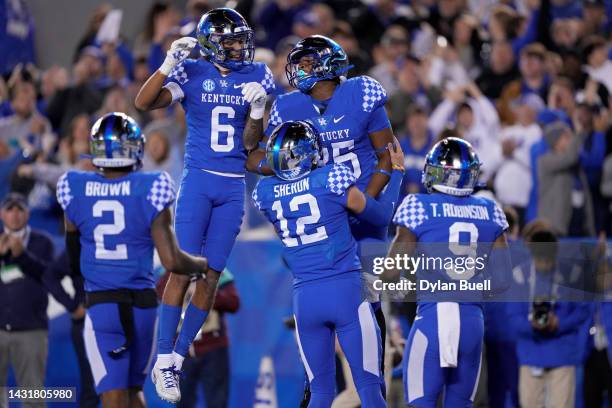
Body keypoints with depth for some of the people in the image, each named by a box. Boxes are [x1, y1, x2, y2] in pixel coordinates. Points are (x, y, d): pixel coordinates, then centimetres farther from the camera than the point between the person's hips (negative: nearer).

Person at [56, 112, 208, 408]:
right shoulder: (150, 191, -8)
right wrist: (206, 265, 12)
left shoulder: (75, 189, -2)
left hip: (101, 304, -1)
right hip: (143, 302, 1)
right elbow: (172, 262, -8)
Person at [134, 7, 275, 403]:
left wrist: (257, 113, -14)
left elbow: (251, 144, 5)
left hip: (234, 187, 3)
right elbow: (144, 103, -16)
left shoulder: (257, 76, 4)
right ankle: (164, 358, -1)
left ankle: (180, 354, 15)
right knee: (183, 269, -8)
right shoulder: (192, 73, -4)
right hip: (198, 180, -3)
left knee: (211, 274, 4)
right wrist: (169, 63, -25)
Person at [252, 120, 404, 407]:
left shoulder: (265, 192, 4)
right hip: (346, 291, -4)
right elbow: (381, 215, 9)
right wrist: (396, 171, 24)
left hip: (304, 298, 4)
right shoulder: (333, 179, -7)